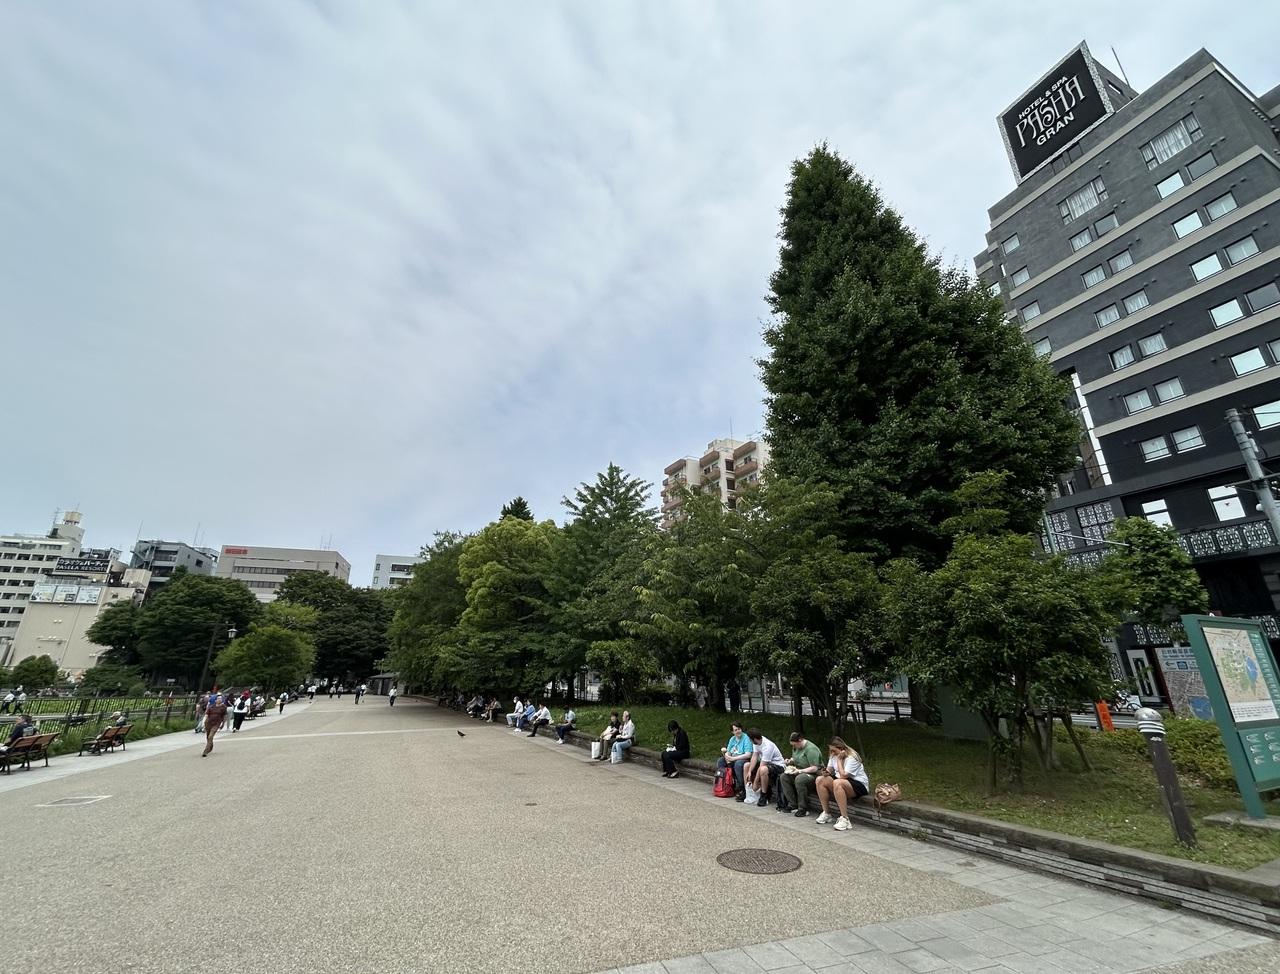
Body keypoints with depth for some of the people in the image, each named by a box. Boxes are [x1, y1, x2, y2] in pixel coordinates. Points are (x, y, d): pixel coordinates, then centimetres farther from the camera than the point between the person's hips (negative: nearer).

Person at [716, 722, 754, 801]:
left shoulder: (746, 738, -11)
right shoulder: (732, 739, 11)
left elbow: (748, 755, -20)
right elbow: (728, 752, 13)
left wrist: (733, 758, -21)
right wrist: (727, 756, -13)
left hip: (743, 759, -7)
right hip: (732, 759, 7)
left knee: (737, 764, -37)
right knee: (720, 761, -11)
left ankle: (741, 790, -27)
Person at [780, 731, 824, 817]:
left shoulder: (810, 749, -20)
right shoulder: (796, 747, 8)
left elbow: (814, 768, -23)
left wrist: (800, 771, -26)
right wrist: (790, 760, 4)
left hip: (814, 774, -9)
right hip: (799, 772, 9)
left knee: (799, 779, -37)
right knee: (784, 776, -14)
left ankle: (803, 809, -22)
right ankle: (793, 805, -9)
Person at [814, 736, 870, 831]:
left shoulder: (851, 758, -19)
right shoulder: (834, 756, 6)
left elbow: (843, 776, -26)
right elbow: (829, 770, 5)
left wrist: (839, 760, -21)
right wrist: (826, 772, -17)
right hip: (842, 782, 8)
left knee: (837, 783, -37)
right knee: (820, 780, -12)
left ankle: (844, 819, -31)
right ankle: (826, 813, -3)